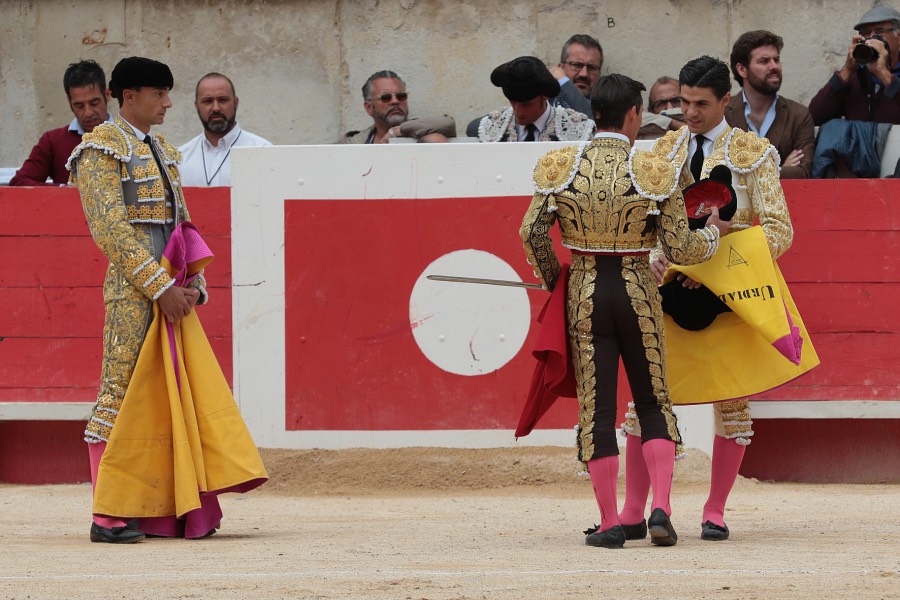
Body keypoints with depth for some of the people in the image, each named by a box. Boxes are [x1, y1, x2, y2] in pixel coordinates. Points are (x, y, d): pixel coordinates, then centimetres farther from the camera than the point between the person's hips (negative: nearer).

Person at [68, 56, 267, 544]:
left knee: (187, 394, 7)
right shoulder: (102, 150, -7)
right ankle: (110, 517, -3)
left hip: (171, 293, 8)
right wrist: (162, 287, -18)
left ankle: (185, 509, 10)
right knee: (124, 392, -6)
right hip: (134, 290, -8)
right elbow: (111, 230, -15)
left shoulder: (162, 152, 19)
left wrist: (194, 283, 4)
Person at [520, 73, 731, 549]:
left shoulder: (561, 167, -3)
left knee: (595, 406, 5)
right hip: (638, 294, -1)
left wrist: (551, 278, 12)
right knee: (654, 402, 13)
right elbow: (680, 249, -7)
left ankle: (609, 523, 4)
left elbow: (531, 231, -6)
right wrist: (713, 232, 14)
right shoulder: (654, 173, -7)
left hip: (584, 295, 1)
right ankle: (660, 508, -4)